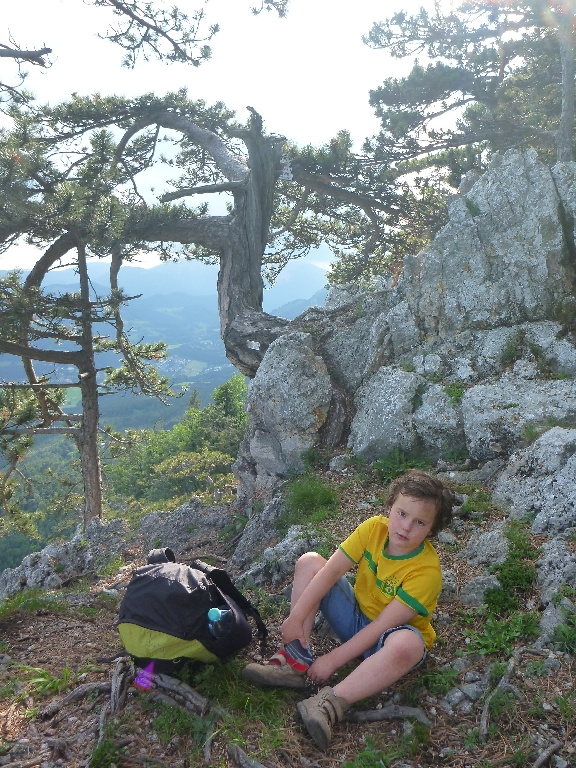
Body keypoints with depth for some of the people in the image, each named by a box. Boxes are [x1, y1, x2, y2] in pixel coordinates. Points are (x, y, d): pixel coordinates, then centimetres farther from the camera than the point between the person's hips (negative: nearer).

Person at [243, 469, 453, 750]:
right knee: (309, 562, -10)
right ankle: (296, 661, -15)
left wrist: (333, 660, -26)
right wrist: (297, 616, -22)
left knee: (407, 644, -41)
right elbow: (332, 571, -16)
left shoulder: (426, 571, -27)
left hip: (385, 640, -5)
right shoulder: (374, 528, -16)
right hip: (356, 616, 5)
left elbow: (381, 626, -27)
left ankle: (331, 703, -36)